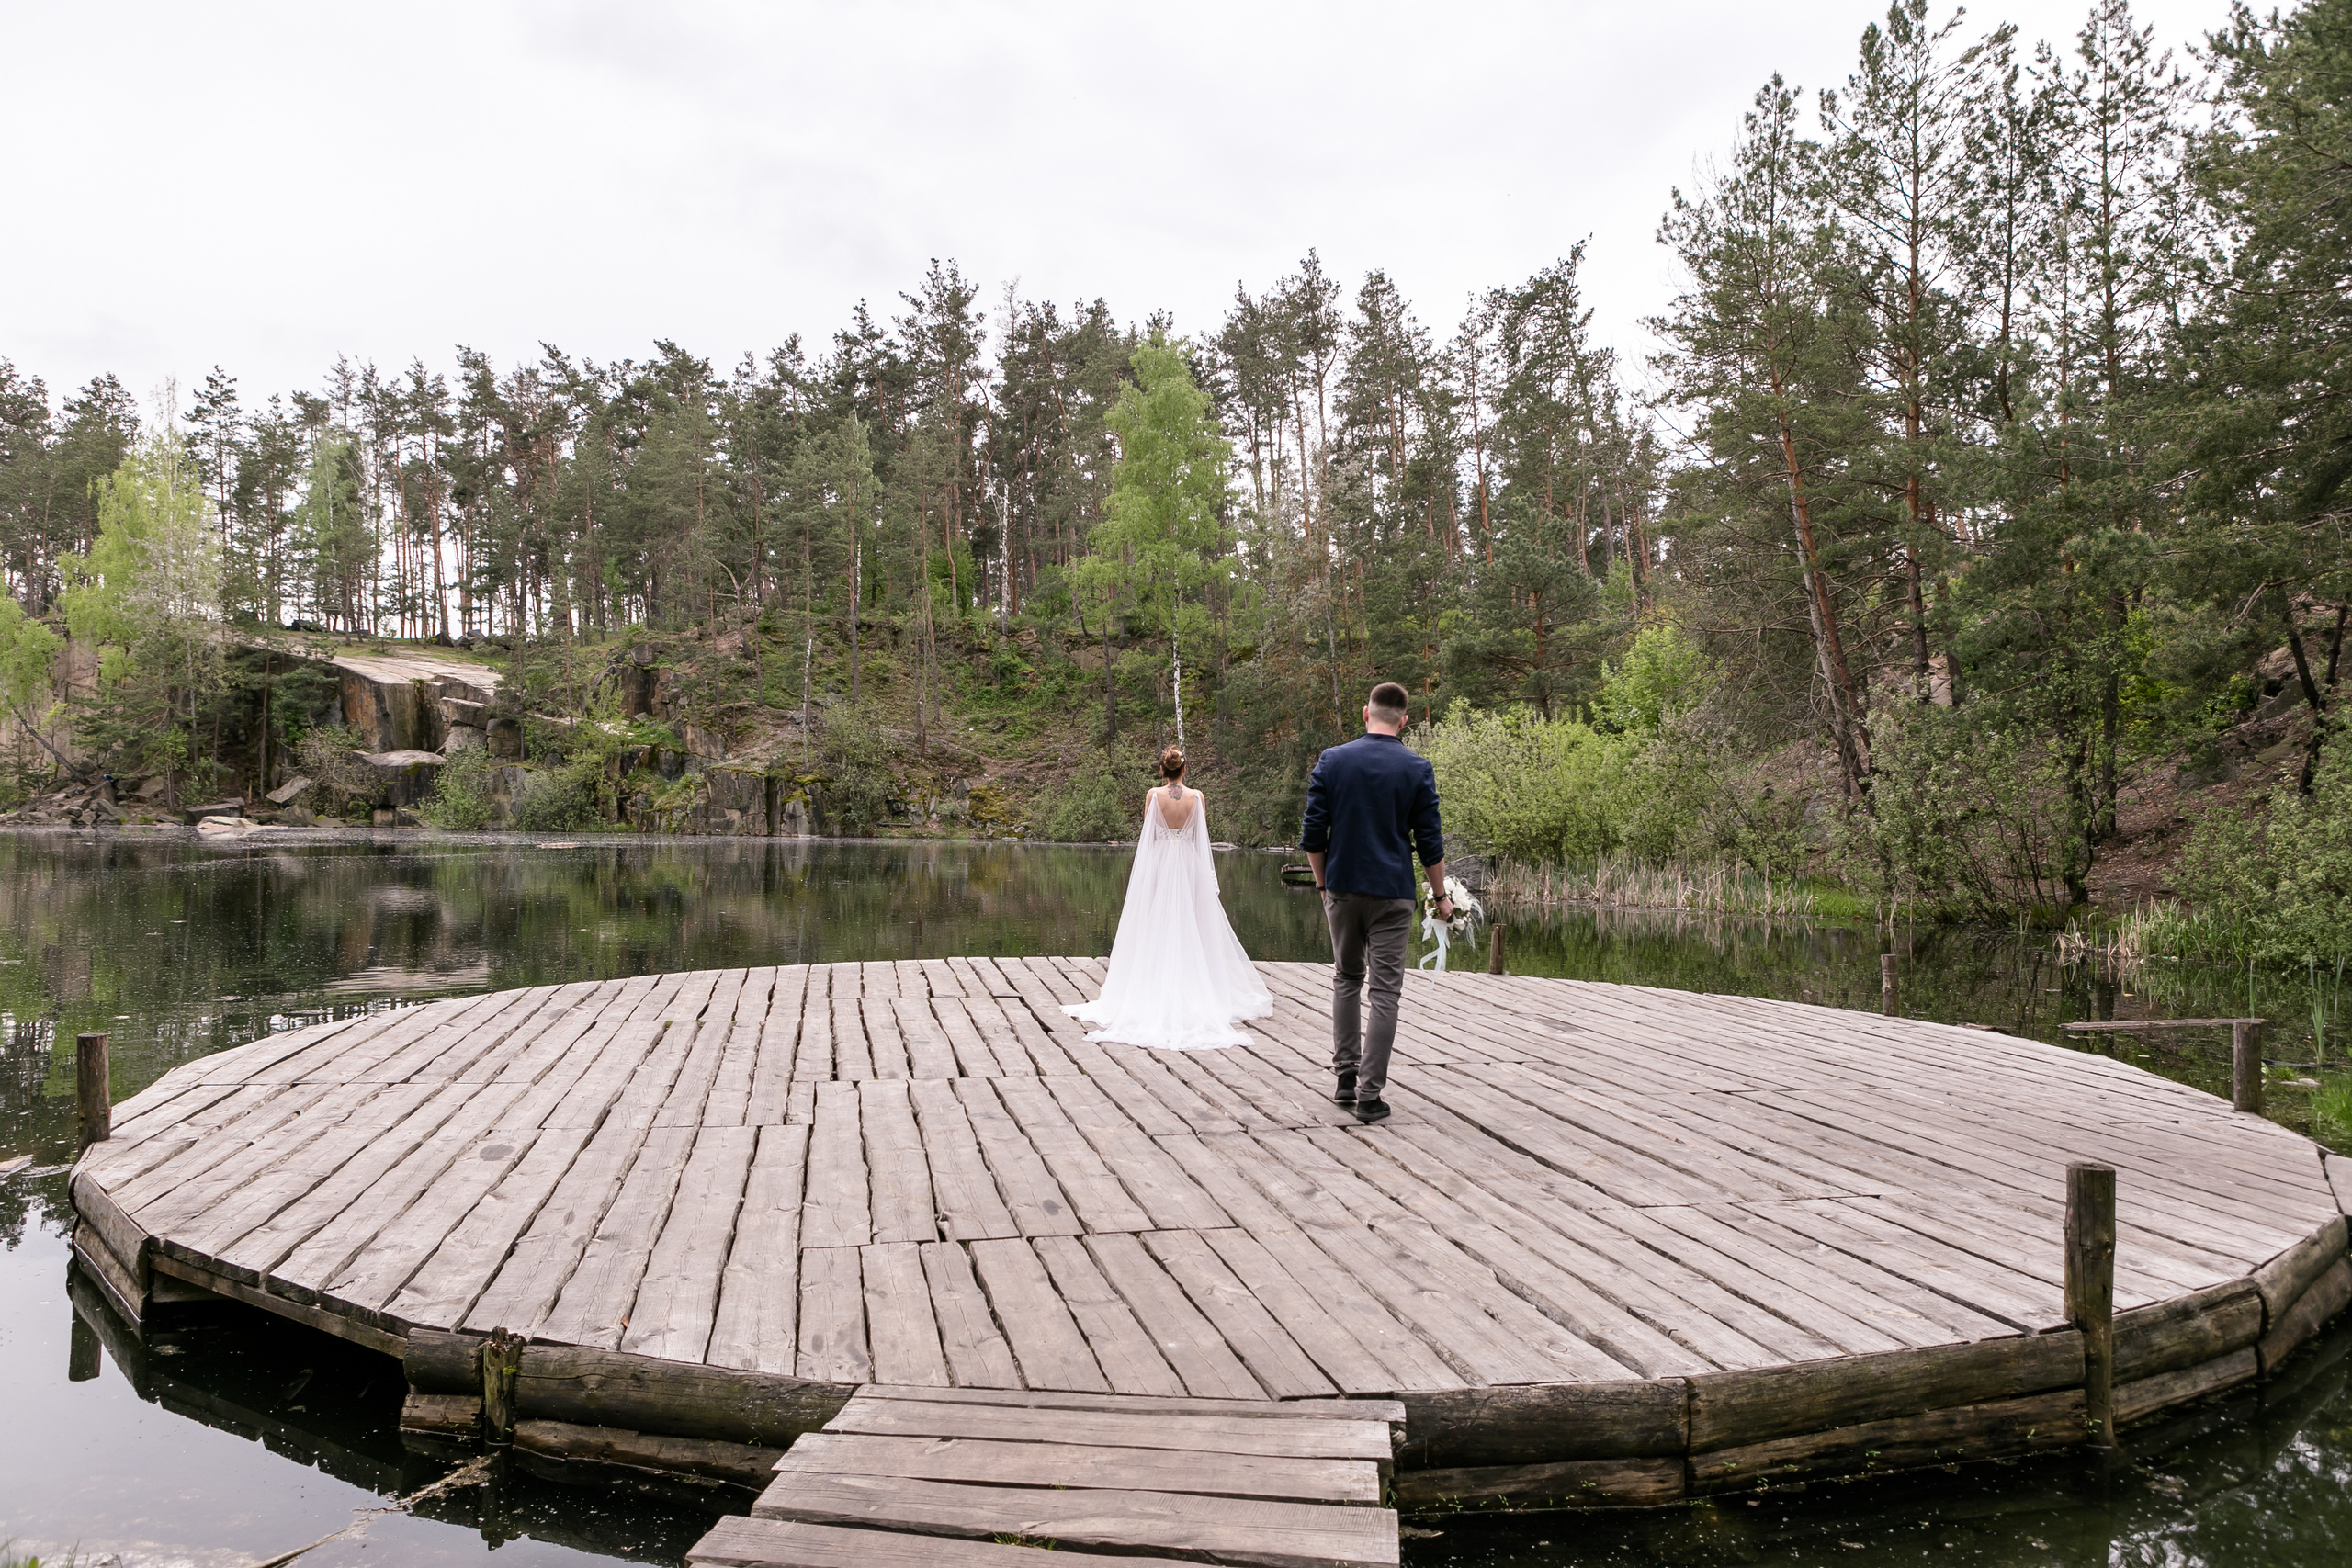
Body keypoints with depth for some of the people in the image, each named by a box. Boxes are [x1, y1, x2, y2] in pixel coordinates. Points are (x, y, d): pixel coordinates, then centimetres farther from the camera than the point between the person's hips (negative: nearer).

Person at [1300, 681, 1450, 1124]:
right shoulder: (1417, 769, -5)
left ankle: (1346, 1075, 18)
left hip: (1342, 888, 2)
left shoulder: (1332, 761, -1)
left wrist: (1323, 884, 12)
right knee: (1385, 992, 2)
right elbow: (1429, 842, -2)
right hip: (1392, 893, -2)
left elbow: (1313, 834, -1)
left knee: (1346, 978, 19)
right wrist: (1440, 896, 10)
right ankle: (1370, 1095, 0)